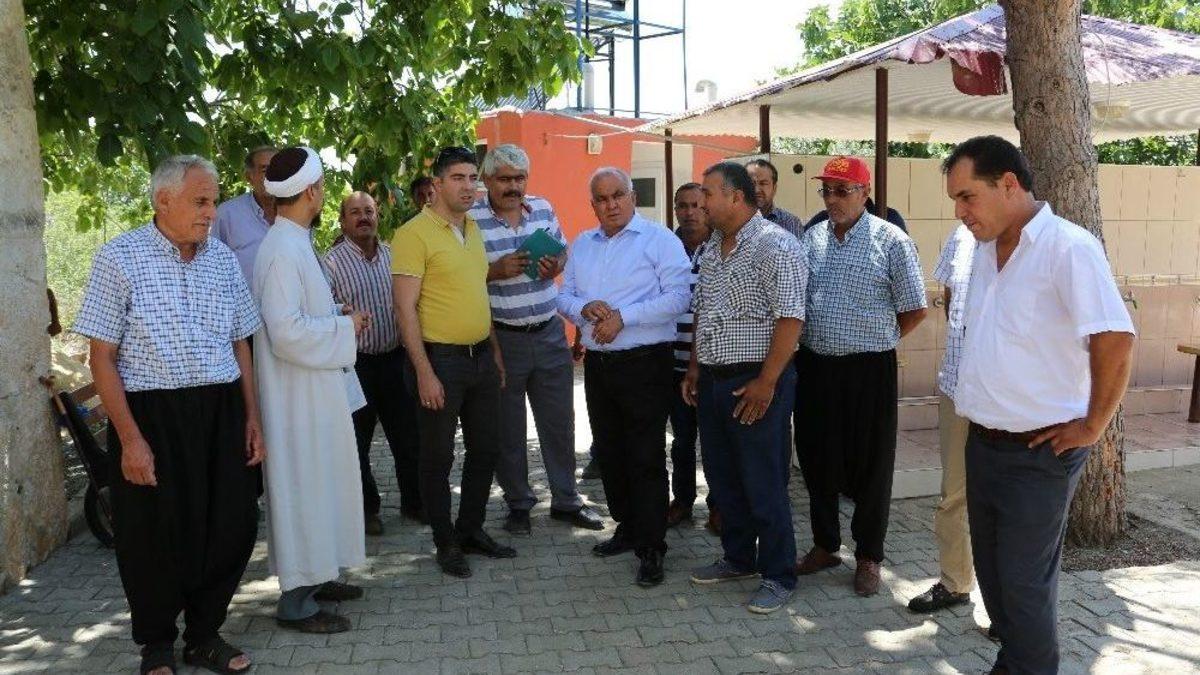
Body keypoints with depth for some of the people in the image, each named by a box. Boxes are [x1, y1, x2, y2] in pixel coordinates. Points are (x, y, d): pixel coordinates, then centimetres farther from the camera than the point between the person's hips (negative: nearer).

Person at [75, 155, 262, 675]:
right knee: (157, 539, 7)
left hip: (221, 413, 4)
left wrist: (252, 417, 9)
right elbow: (102, 358, -8)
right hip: (151, 416, -4)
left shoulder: (223, 259, 8)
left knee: (232, 529, 8)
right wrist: (130, 438, -13)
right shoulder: (119, 259, -6)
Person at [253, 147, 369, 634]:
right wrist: (346, 327, -15)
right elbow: (287, 332, -26)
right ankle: (295, 601, 12)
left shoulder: (296, 243, 10)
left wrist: (342, 320, 7)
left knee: (319, 484, 18)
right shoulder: (283, 251, -21)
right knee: (303, 489, -1)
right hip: (298, 395, -10)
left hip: (315, 390, 10)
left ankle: (314, 576, 32)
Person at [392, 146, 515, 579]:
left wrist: (495, 352, 17)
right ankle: (446, 543, 22)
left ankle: (472, 529, 32)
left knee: (485, 449, 15)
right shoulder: (414, 234, -12)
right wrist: (424, 372, -20)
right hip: (440, 360, -7)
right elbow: (405, 308, -16)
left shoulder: (473, 229, 12)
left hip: (481, 357, 8)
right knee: (438, 458, 6)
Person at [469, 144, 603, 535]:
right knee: (508, 429, 10)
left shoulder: (543, 209, 5)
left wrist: (555, 267, -7)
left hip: (550, 333, 4)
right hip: (502, 338, -3)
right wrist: (495, 271, -24)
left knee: (559, 422, 12)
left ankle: (566, 500, 28)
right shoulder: (471, 220, -10)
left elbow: (563, 251, 15)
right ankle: (518, 504, 28)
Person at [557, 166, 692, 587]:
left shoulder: (660, 240, -5)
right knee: (609, 453, 15)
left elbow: (678, 297, -15)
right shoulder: (582, 245, 15)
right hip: (598, 363, 7)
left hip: (644, 363, -6)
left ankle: (651, 548, 6)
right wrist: (585, 309, -10)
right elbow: (564, 296, 13)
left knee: (646, 458, -3)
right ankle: (627, 528, 31)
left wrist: (623, 317, -19)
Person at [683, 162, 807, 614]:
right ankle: (738, 558, 33)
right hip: (712, 381, 8)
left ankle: (778, 576, 15)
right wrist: (694, 370, 16)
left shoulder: (775, 246, -14)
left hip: (755, 384, -8)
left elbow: (790, 318, -19)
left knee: (764, 484, 1)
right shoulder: (711, 251, 13)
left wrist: (766, 383, -20)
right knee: (722, 477, 17)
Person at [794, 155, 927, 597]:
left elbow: (914, 310, -4)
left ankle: (868, 557, 22)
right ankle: (824, 546, 30)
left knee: (870, 466, 6)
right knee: (816, 461, 13)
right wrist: (808, 344, 7)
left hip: (867, 370, -5)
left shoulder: (891, 241, -7)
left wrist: (876, 341, 2)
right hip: (814, 366, 5)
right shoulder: (812, 238, 8)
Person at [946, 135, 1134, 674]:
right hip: (983, 442, 8)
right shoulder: (986, 250, 7)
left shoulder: (1068, 247, -19)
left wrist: (1091, 427, -17)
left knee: (1024, 583, 3)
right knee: (991, 570, 19)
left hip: (1039, 452, -8)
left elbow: (1116, 339, -25)